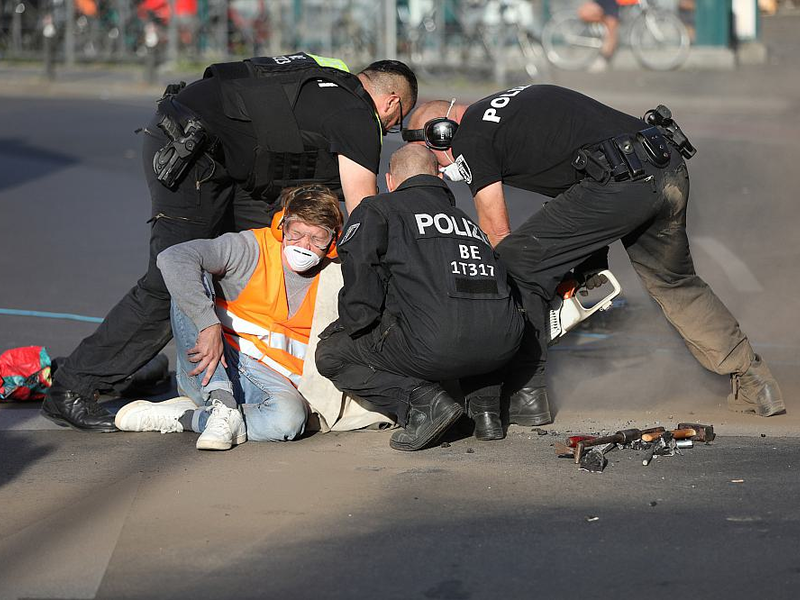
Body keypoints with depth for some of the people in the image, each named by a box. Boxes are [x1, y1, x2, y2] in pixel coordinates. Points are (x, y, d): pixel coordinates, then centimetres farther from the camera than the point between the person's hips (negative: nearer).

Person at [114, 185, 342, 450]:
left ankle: (182, 418, -19)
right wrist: (209, 326, -31)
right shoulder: (251, 248, -8)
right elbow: (172, 258, -23)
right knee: (190, 282, -25)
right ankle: (224, 407, -33)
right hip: (208, 370, -1)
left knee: (290, 416, -36)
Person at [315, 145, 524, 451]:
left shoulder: (376, 210, 14)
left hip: (433, 345, -6)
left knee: (330, 353, 15)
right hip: (503, 344, 6)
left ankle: (424, 400, -3)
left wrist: (350, 323, 17)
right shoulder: (465, 219, 32)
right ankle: (486, 408, 20)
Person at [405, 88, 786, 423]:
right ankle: (754, 382, 31)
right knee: (675, 284, 28)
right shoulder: (515, 102, 31)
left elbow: (497, 236, 7)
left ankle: (524, 395, 6)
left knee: (519, 266, 4)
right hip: (671, 170, 9)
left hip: (622, 180, -9)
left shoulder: (470, 140, 5)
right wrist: (592, 256, 32)